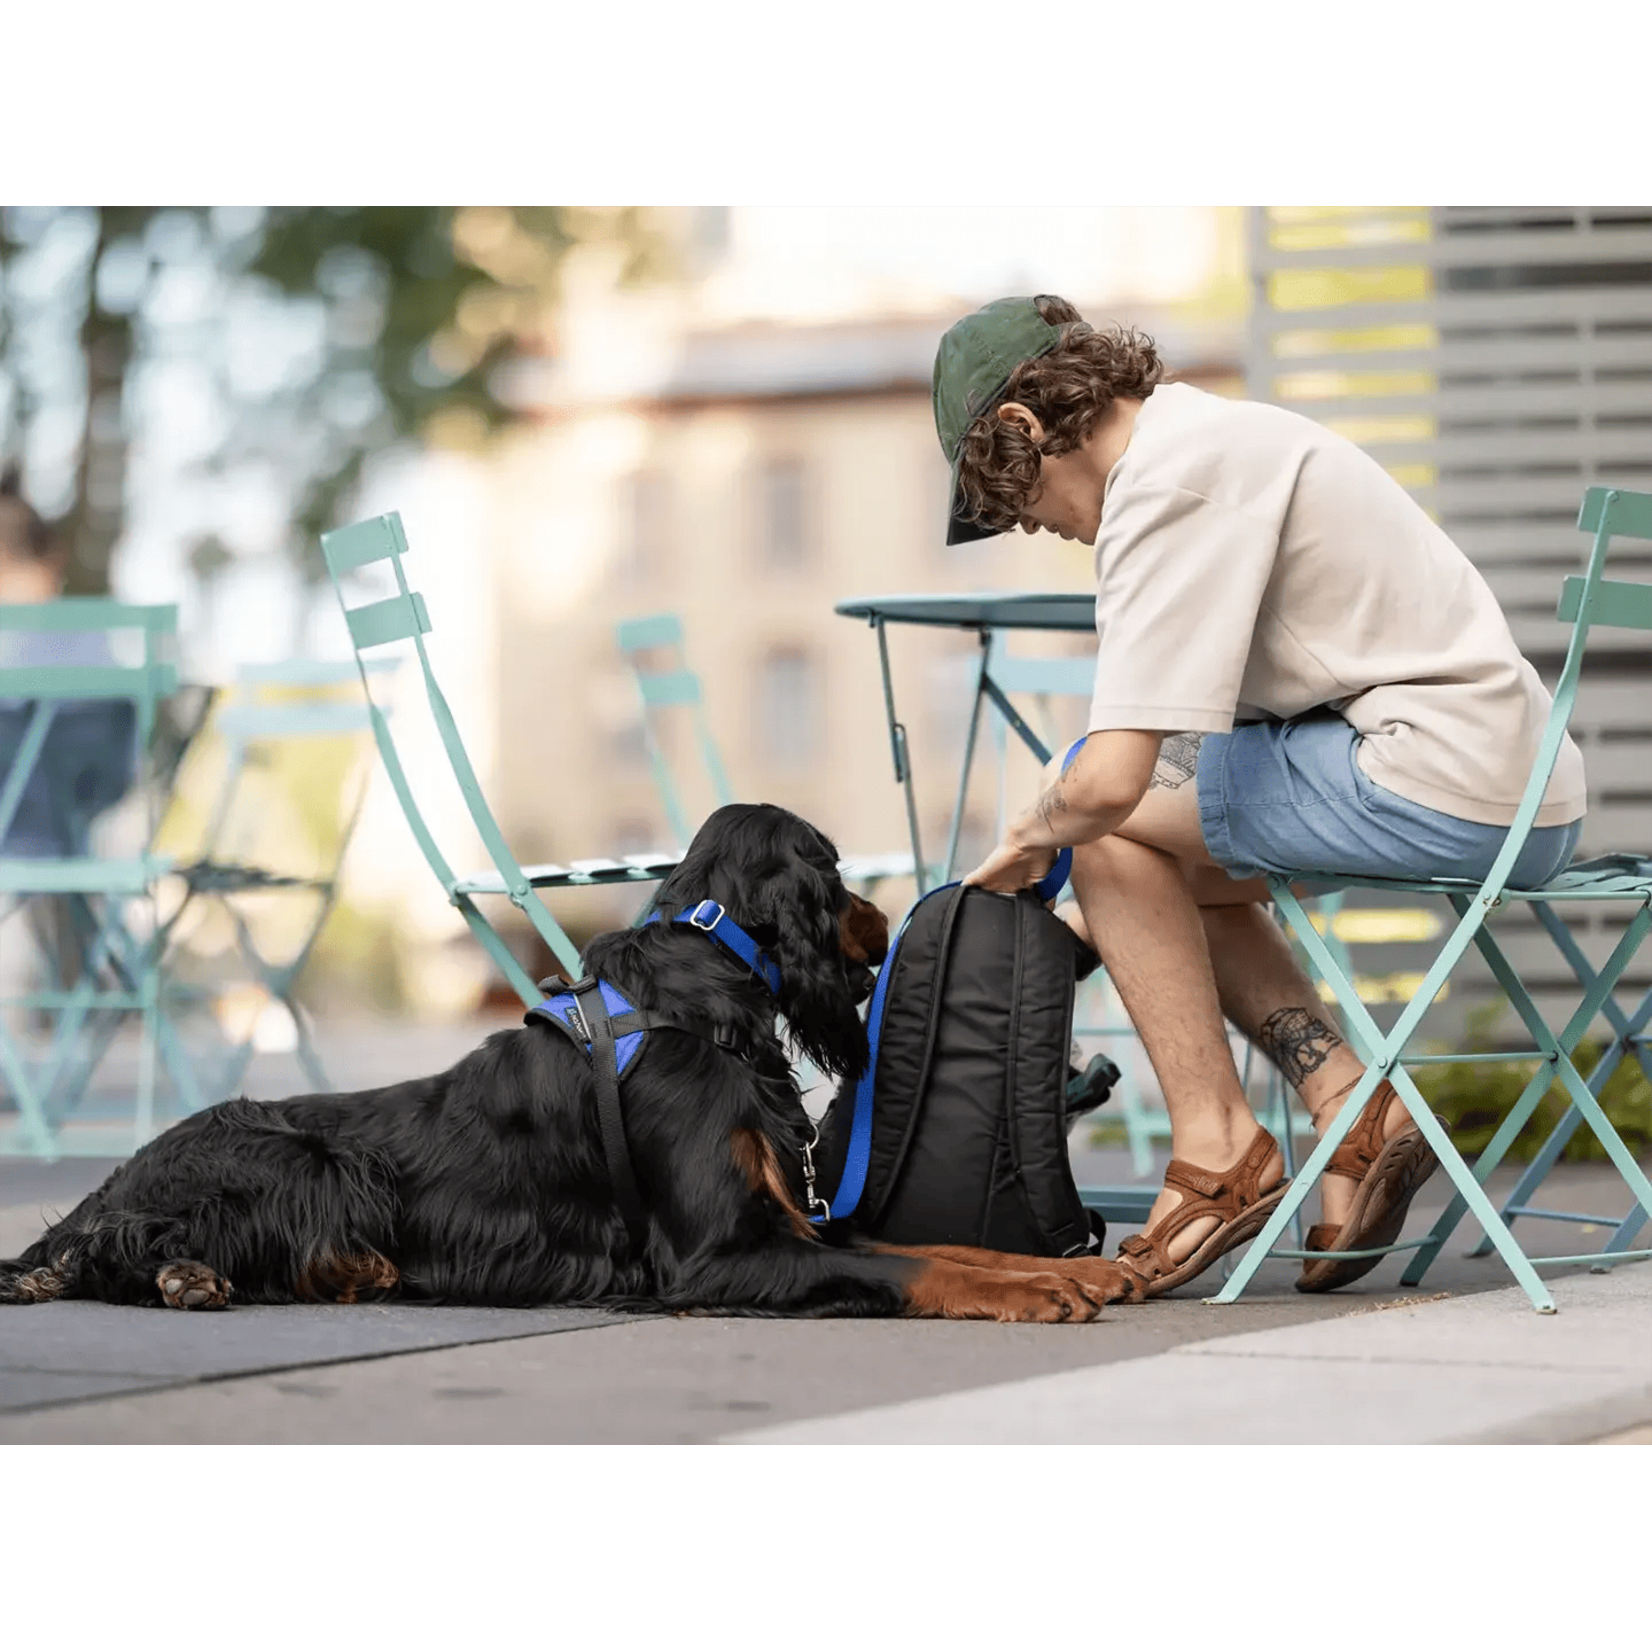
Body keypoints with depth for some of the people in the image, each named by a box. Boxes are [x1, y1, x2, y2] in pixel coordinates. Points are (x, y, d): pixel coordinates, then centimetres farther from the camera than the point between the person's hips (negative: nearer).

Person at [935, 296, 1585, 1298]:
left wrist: (1030, 838, 1)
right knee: (1163, 869, 21)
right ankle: (1351, 1107, 9)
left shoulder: (1169, 483, -14)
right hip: (1525, 784, 10)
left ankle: (1220, 1144, -1)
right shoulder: (1218, 435, 17)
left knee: (1109, 819, -1)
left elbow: (1108, 782, -21)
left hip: (1447, 786, -10)